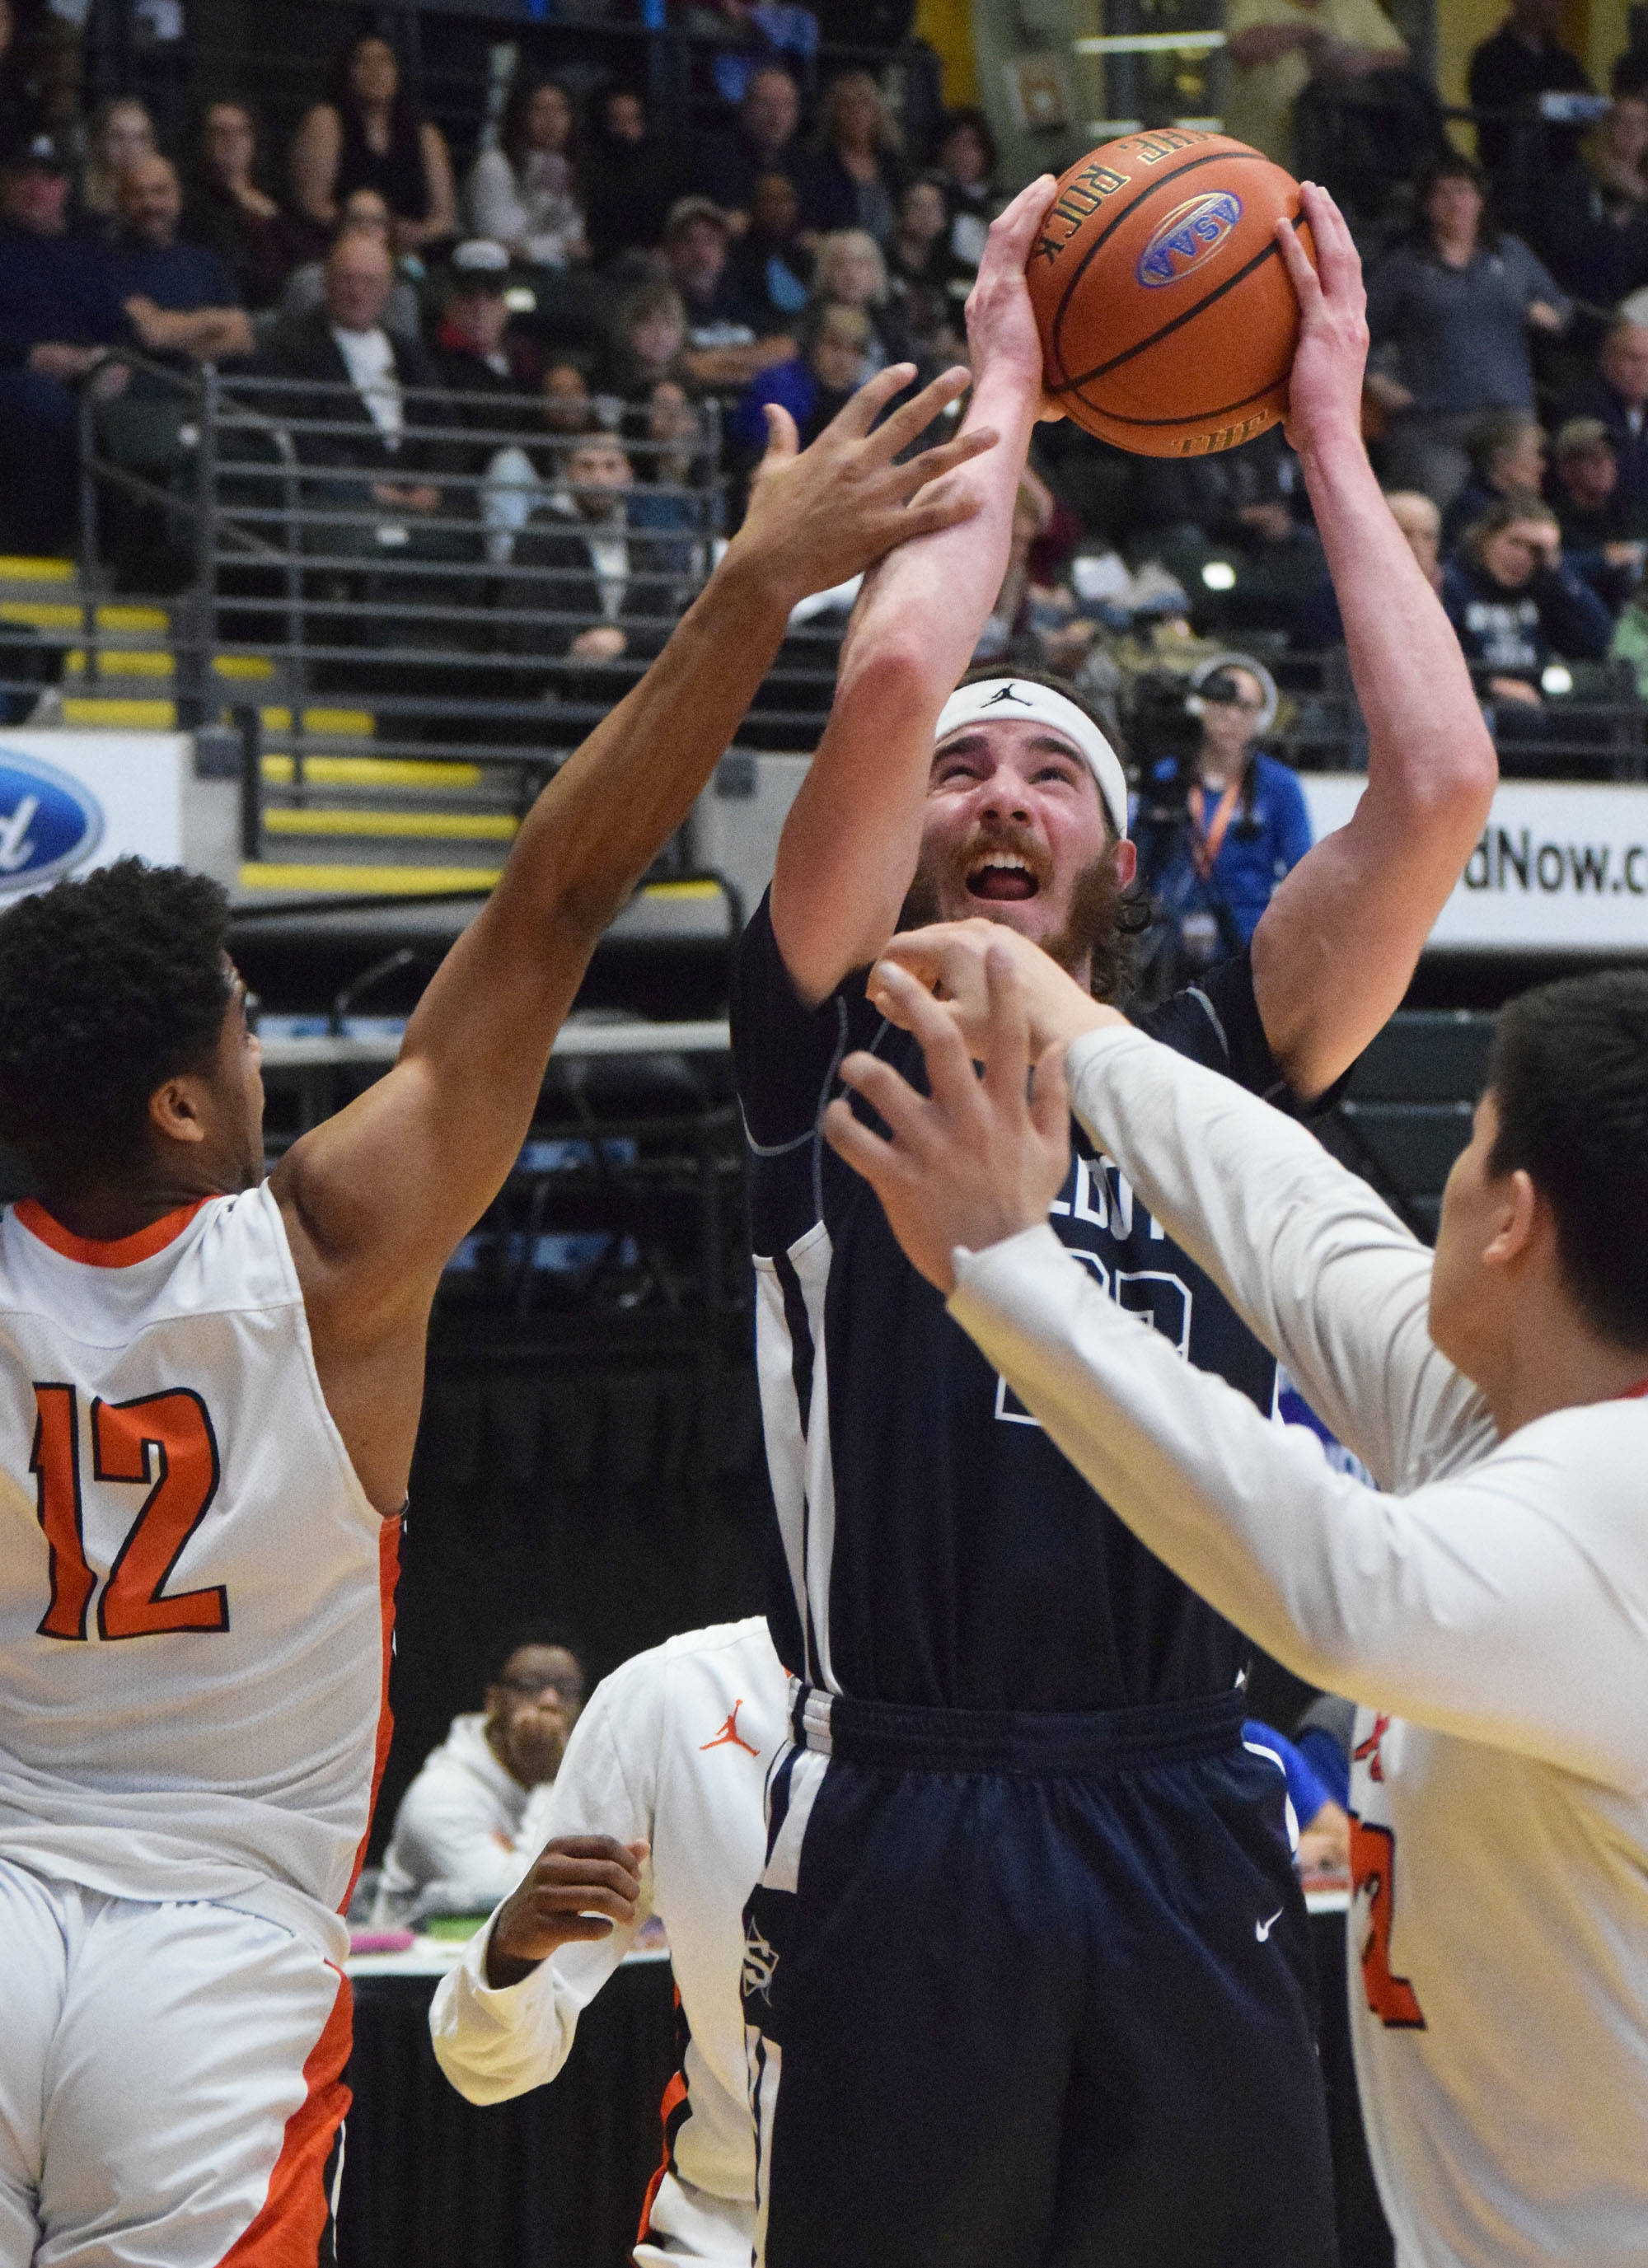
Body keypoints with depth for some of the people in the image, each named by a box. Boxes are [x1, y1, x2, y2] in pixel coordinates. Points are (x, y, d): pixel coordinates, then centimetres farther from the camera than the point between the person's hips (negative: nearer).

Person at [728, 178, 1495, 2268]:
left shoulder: (1213, 1062, 15)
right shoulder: (841, 1047, 8)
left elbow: (1440, 778, 3)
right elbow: (891, 684, -7)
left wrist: (1327, 429, 8)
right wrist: (999, 393, 5)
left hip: (1187, 1842, 3)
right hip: (898, 1840, -2)